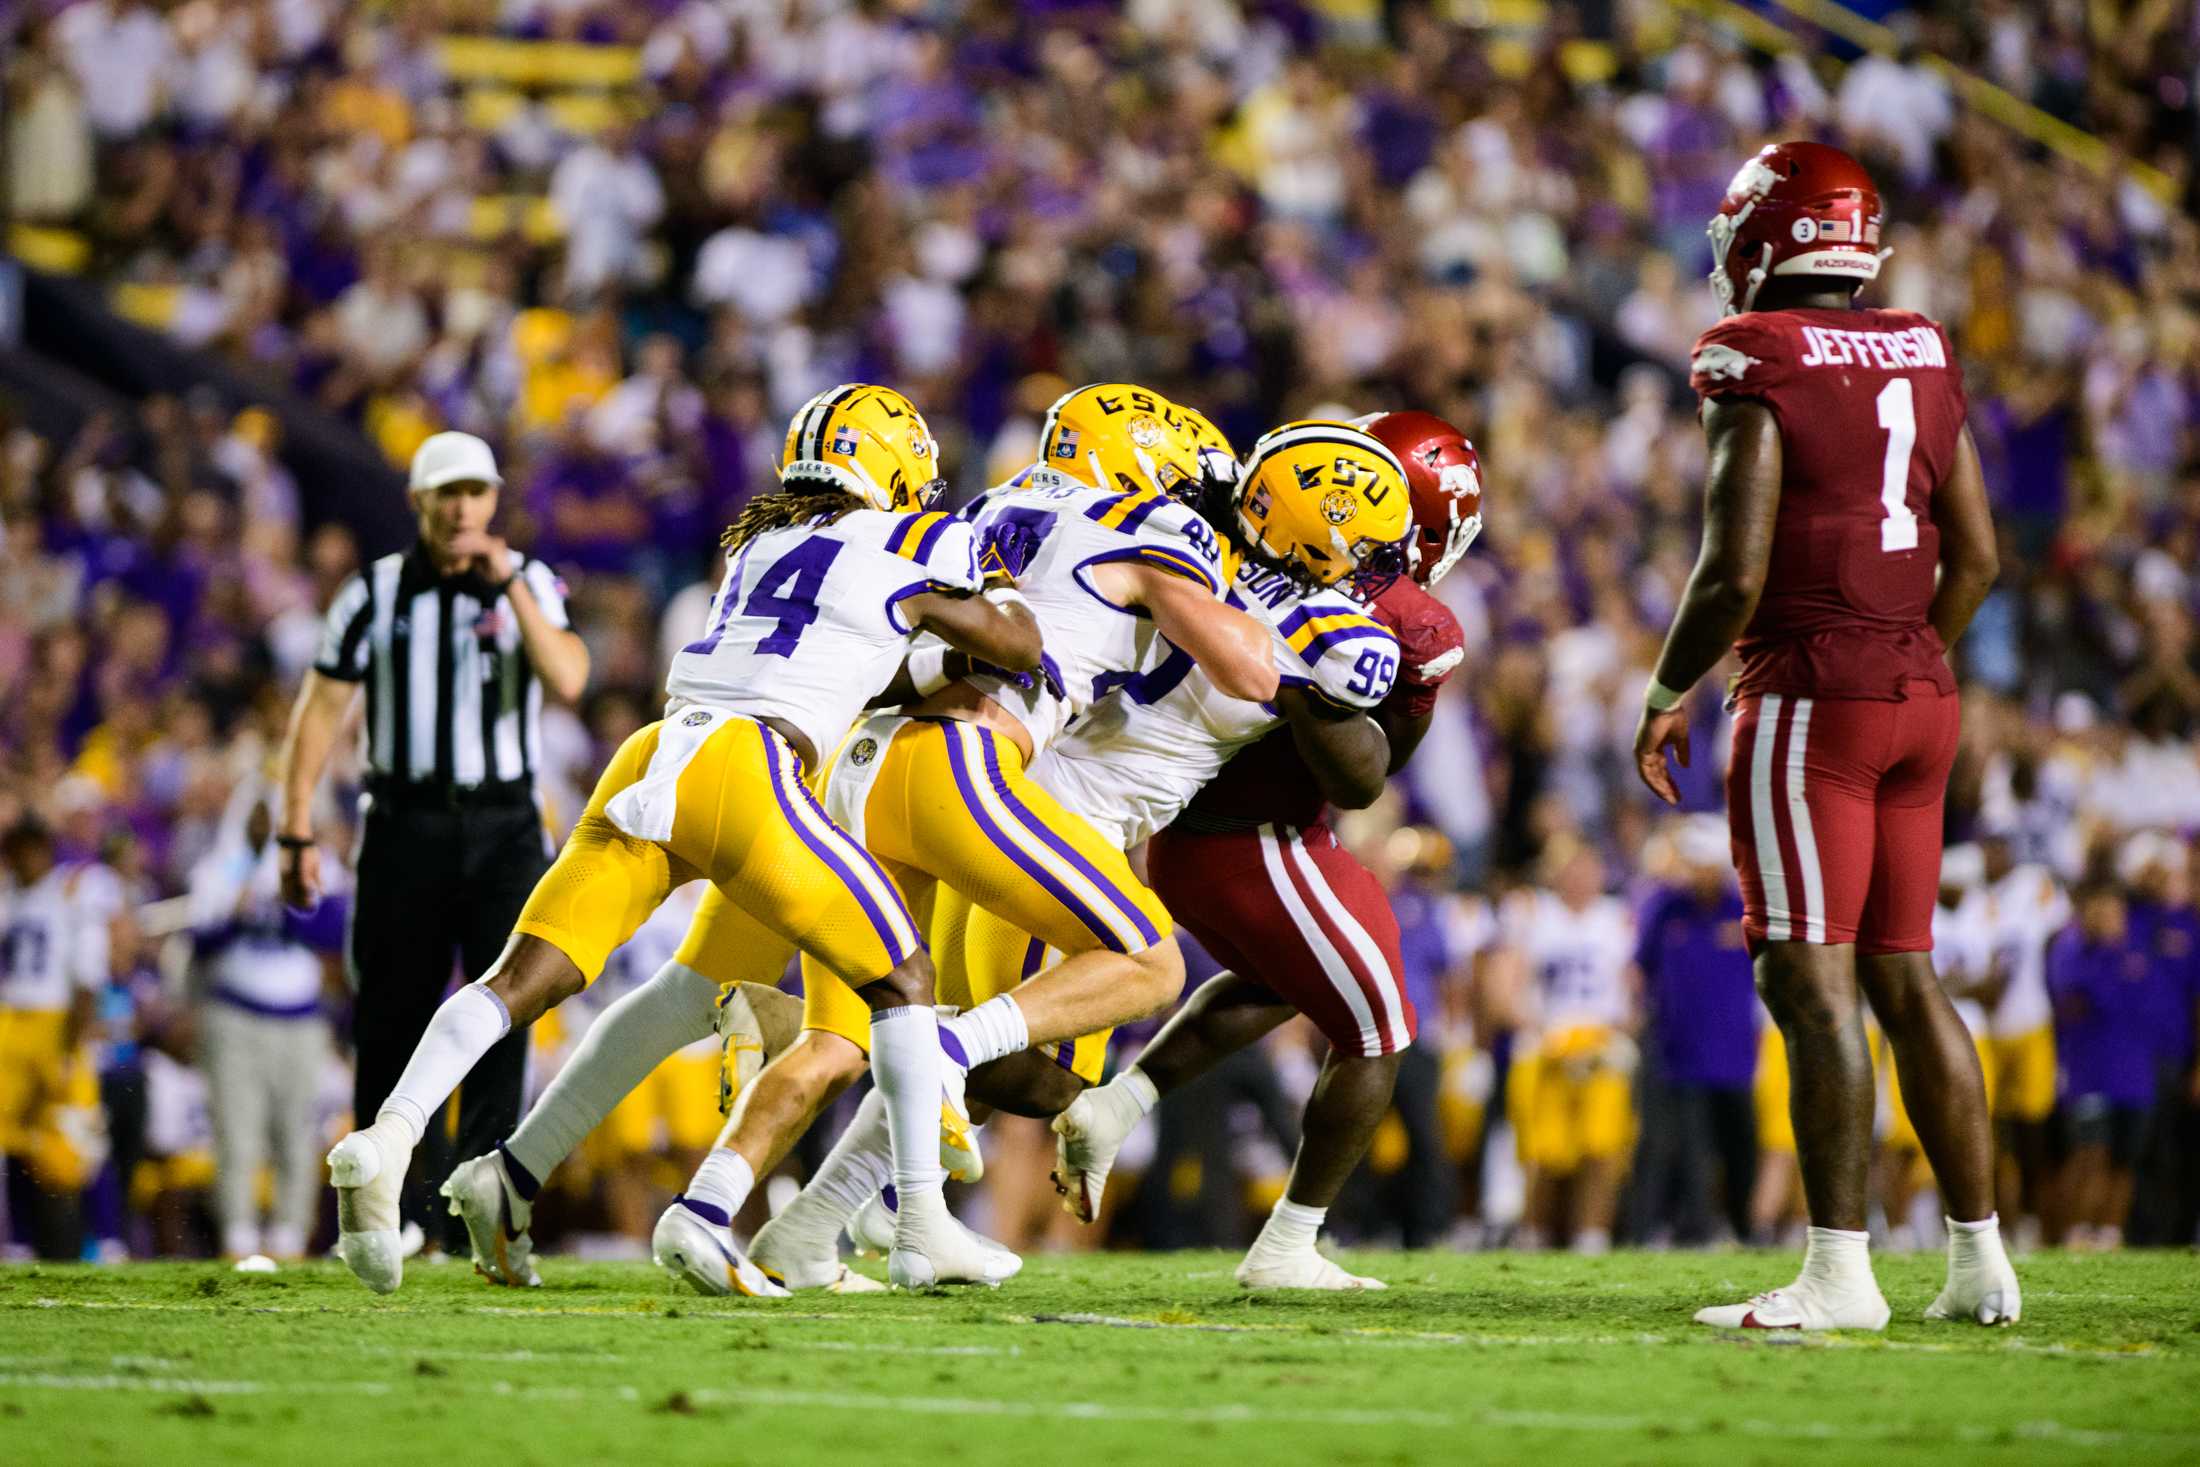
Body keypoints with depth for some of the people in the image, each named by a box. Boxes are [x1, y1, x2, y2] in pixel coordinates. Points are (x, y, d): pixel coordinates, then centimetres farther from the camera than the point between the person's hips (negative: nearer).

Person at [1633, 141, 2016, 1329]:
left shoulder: (1760, 376, -11)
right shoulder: (1920, 362, 10)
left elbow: (1733, 575, -16)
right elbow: (1976, 557, 12)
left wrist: (1665, 696, -2)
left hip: (1813, 691, -7)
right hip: (1920, 693, 7)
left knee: (1811, 981, -8)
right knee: (1904, 975, 13)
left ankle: (1841, 1272, -13)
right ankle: (1979, 1258, 13)